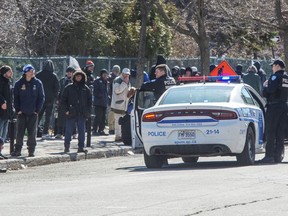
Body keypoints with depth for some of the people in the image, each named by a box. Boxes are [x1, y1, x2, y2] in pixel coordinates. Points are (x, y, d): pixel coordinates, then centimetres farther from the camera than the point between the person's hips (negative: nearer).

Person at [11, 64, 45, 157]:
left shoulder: (37, 83, 1)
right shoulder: (19, 83, 1)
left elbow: (41, 97, 3)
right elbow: (16, 97, 5)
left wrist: (37, 110, -4)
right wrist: (17, 110, -4)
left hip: (33, 112, 0)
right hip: (22, 112, 0)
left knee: (32, 132, 2)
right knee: (20, 132, 2)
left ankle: (31, 151, 8)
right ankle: (17, 150, 6)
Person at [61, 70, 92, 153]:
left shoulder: (85, 88, 9)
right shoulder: (69, 87, 2)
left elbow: (90, 101, 13)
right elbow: (63, 100, 3)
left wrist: (88, 111, 3)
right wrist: (66, 110, -5)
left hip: (82, 115, 2)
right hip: (71, 114, -2)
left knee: (81, 131, 3)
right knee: (68, 131, 0)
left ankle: (81, 147, 7)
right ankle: (66, 146, 9)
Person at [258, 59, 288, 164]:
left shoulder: (276, 76, -11)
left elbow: (270, 90, -22)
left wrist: (265, 86, -2)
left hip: (274, 106, -7)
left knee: (270, 132, -5)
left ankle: (269, 156, -8)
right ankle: (278, 155, 10)